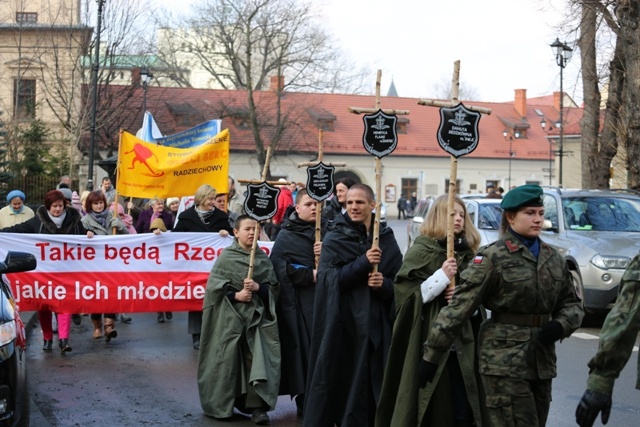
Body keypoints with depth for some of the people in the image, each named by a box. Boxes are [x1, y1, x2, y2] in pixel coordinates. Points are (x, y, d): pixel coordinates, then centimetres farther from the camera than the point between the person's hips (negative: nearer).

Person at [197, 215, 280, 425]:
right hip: (231, 316, -2)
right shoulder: (226, 257, -1)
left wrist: (258, 287, -12)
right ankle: (221, 404, 15)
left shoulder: (263, 258, 9)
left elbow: (274, 286, 6)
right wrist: (235, 295, -16)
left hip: (257, 315, 2)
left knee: (258, 359, -10)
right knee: (228, 359, 0)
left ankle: (257, 406, -9)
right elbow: (215, 286, -5)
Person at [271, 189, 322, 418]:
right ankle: (304, 399, 6)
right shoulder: (286, 236, 3)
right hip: (298, 301, -3)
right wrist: (309, 274, -14)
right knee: (304, 347, -3)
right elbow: (279, 266, -9)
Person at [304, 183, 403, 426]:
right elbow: (331, 279, -11)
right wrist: (363, 262, -21)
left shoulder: (386, 239, 7)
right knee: (337, 376, 1)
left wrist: (384, 285, -15)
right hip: (340, 321, -2)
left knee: (369, 377, 4)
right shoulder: (334, 238, -1)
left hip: (374, 322, 2)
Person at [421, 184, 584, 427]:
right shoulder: (493, 257, -7)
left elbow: (572, 304, 20)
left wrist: (561, 325, -4)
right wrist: (431, 356, -12)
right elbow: (459, 307, -10)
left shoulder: (554, 259, 11)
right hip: (504, 362, -6)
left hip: (542, 362, 6)